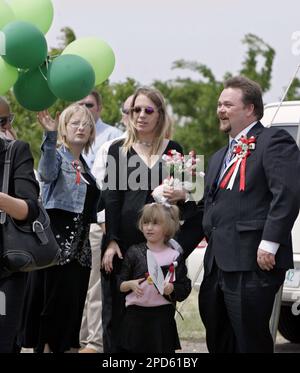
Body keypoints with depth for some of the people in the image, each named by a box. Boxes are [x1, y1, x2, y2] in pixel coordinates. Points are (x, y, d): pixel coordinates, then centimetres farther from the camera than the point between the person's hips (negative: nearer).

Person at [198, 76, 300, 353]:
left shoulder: (274, 141, -6)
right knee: (218, 343, 14)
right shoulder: (219, 157, 26)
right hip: (219, 265, 10)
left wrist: (269, 244, -22)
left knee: (250, 341, -7)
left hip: (253, 264, -9)